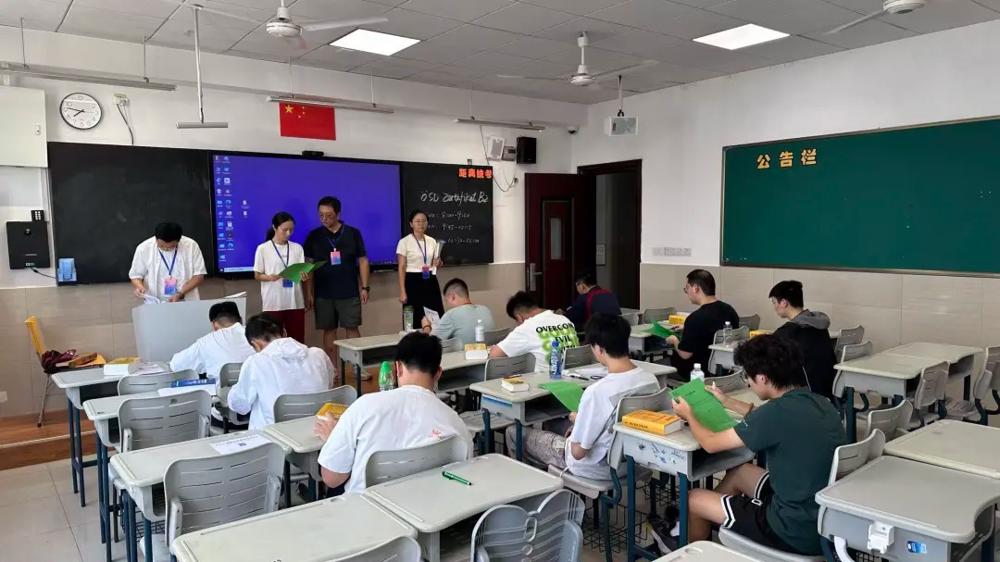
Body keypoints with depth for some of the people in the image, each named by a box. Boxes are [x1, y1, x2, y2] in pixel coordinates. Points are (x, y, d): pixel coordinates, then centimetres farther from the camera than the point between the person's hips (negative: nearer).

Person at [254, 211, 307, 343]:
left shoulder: (297, 248, 6)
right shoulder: (263, 249, -1)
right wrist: (270, 277, -19)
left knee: (297, 340, 6)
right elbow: (257, 275, 2)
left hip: (295, 302, 3)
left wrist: (304, 276, -19)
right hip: (273, 303, -2)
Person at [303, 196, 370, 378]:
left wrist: (364, 287, -1)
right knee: (329, 330, 6)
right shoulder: (314, 236, 3)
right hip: (323, 294, 1)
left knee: (352, 328, 1)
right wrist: (309, 293, 0)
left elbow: (362, 261, 4)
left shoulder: (353, 233, 1)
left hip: (349, 292, -1)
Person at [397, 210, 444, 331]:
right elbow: (401, 268, -8)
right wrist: (402, 292, -14)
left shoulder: (432, 241, 9)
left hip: (430, 282, 5)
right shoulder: (404, 242, -5)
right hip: (413, 282, -4)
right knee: (415, 319, -4)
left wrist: (438, 263, -7)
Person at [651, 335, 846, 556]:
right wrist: (728, 402, 31)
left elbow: (711, 444, -12)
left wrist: (688, 415, 7)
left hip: (796, 532, -8)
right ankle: (693, 525, 41)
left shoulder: (779, 411, -25)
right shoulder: (818, 402, -1)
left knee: (694, 499, 10)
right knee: (739, 471, 26)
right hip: (825, 521, 8)